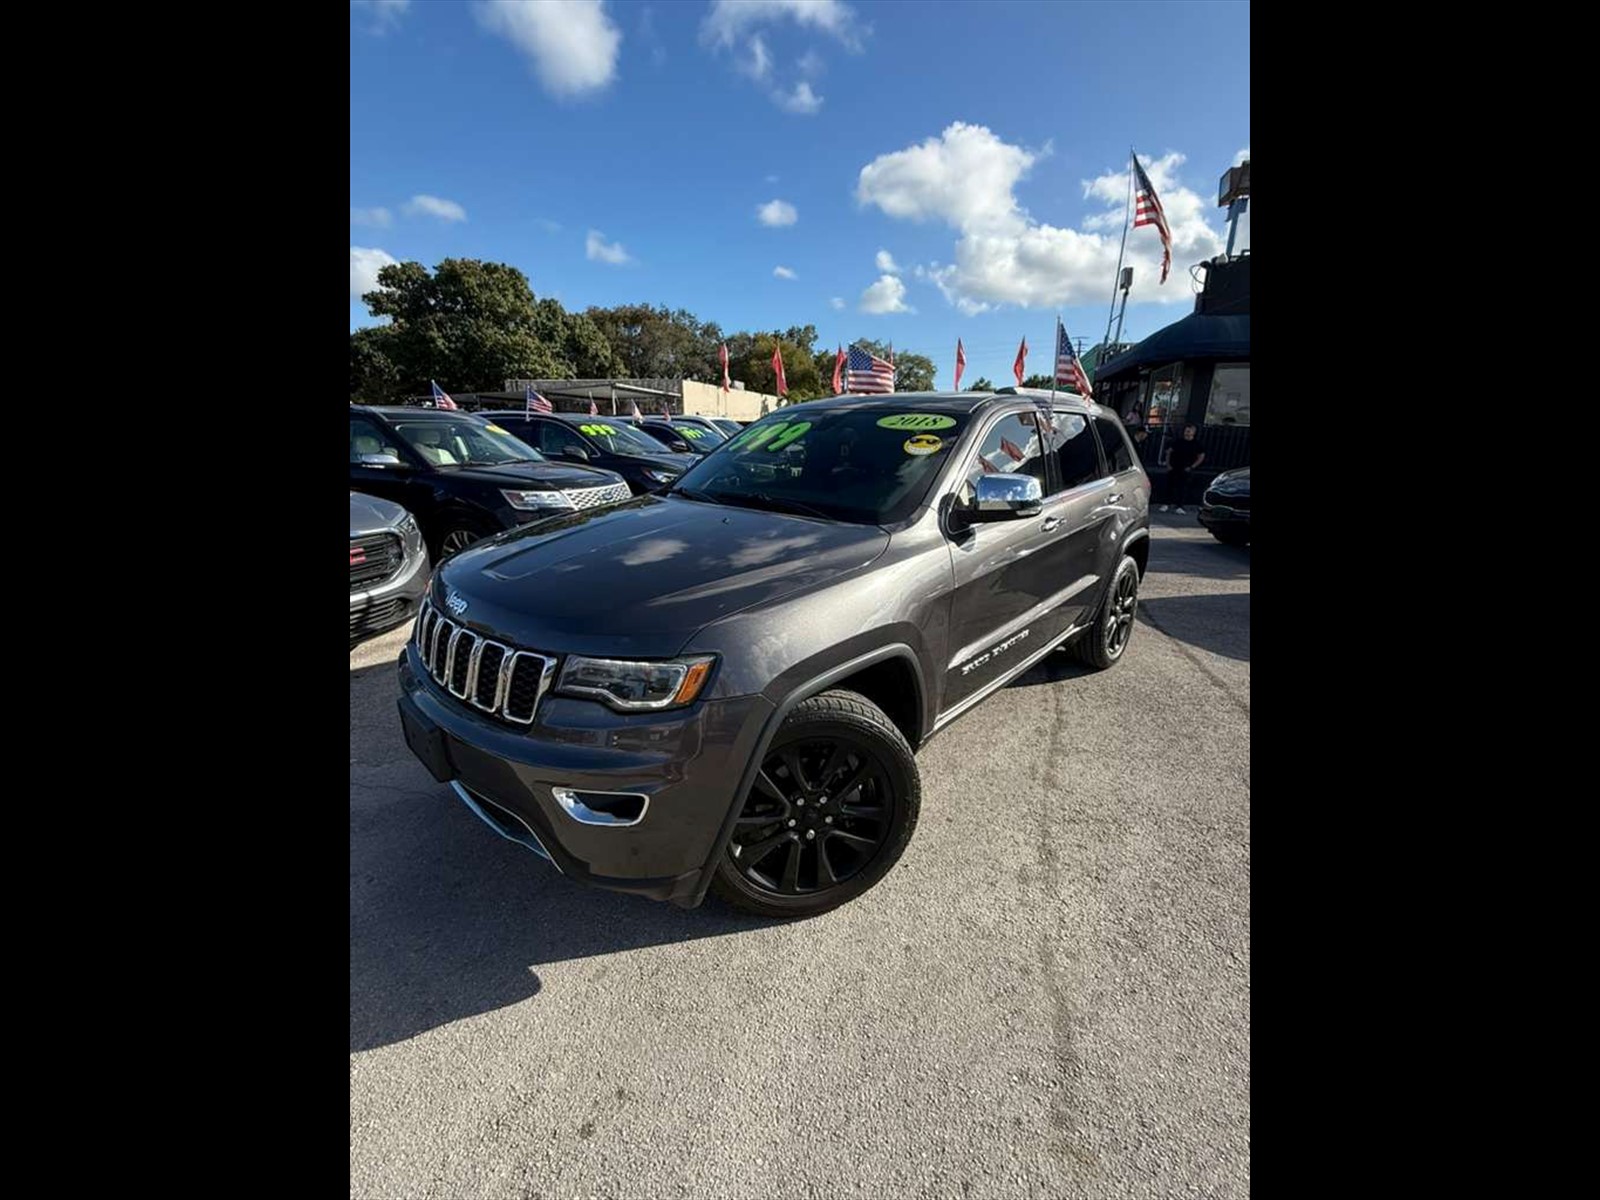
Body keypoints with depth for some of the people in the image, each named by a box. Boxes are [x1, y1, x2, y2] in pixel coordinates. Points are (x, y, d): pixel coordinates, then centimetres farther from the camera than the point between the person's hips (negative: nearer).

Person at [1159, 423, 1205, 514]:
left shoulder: (1195, 444, -1)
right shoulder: (1178, 442, 3)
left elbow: (1201, 457, 3)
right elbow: (1169, 452, 10)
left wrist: (1191, 467, -5)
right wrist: (1168, 464, 1)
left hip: (1184, 470, -1)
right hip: (1173, 469, 1)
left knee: (1182, 488, 1)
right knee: (1170, 486, 3)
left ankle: (1178, 506, 7)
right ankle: (1167, 504, 12)